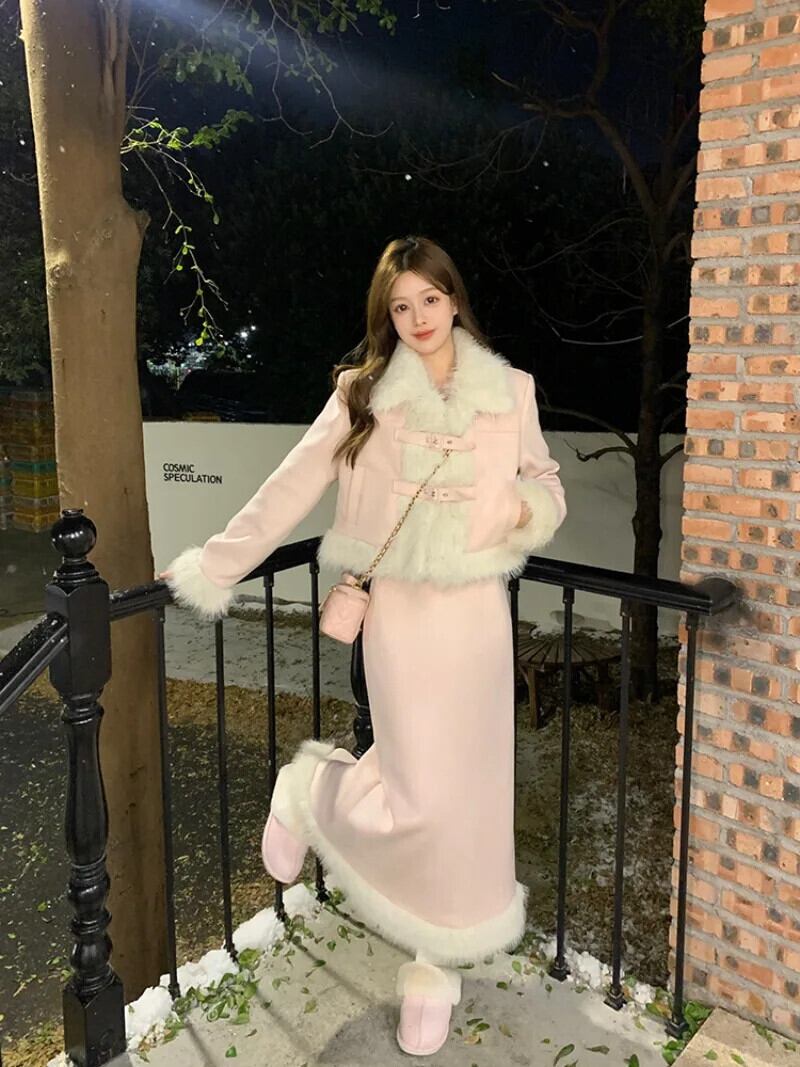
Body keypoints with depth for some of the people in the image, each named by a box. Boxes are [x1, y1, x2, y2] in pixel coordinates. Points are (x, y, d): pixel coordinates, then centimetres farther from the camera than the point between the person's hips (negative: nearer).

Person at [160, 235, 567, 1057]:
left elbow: (545, 482, 14)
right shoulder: (362, 392, -1)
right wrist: (211, 568, -2)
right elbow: (291, 488, -1)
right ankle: (310, 791, 27)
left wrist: (528, 509, -10)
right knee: (421, 798, -5)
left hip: (477, 611, 3)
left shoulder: (511, 391, 4)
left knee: (468, 793, 8)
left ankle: (435, 963, 30)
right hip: (399, 611, -2)